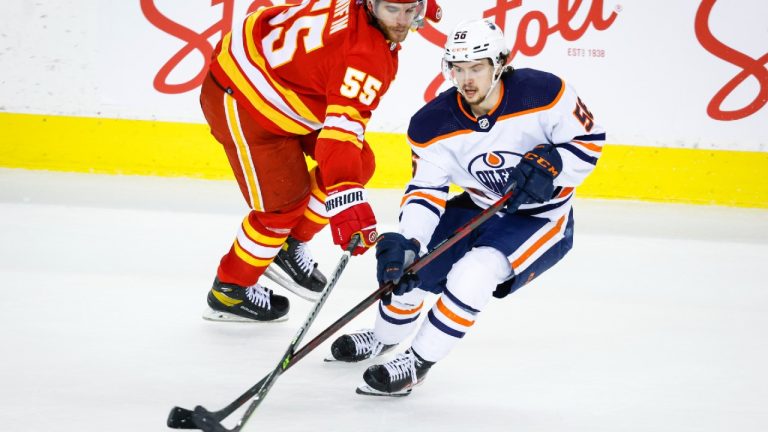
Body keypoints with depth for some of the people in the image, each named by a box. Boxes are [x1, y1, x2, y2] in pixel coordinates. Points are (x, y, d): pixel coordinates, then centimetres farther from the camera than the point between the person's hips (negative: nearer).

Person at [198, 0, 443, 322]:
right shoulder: (368, 55, -33)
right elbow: (342, 127, -42)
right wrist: (347, 200, -50)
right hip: (242, 99, -9)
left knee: (358, 164, 8)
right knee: (284, 202, -4)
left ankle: (290, 244, 25)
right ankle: (229, 291, 17)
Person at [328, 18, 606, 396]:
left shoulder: (542, 92, -25)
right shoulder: (434, 124, -16)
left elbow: (589, 140, -15)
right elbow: (426, 190, -16)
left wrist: (549, 163, -34)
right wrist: (406, 243, -32)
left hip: (541, 218, -5)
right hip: (479, 209, 5)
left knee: (472, 274, -29)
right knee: (401, 263, -1)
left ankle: (417, 364, -13)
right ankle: (384, 338, 32)